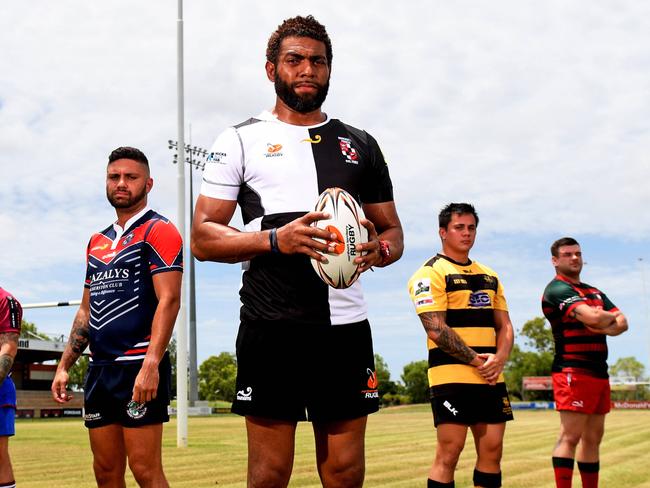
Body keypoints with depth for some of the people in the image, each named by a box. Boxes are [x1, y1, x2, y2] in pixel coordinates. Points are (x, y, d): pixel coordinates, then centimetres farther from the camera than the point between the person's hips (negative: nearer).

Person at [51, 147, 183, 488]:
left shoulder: (159, 231, -3)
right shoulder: (97, 242, 20)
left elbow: (169, 300, -14)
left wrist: (151, 365, -23)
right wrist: (64, 366, 17)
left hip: (139, 367, -7)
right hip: (99, 368, 7)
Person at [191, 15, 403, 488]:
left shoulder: (361, 146, 15)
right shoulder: (241, 141, 6)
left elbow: (393, 230, 18)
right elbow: (203, 237, 0)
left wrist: (379, 249, -7)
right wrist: (274, 240, -17)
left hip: (346, 325, 3)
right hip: (272, 326, -2)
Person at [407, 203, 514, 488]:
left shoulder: (489, 276, 18)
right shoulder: (430, 273, -4)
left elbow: (504, 326, 15)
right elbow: (436, 329, -13)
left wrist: (499, 358, -4)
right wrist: (476, 360, -14)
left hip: (491, 378, 7)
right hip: (451, 376, -7)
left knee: (492, 451, 7)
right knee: (449, 452, -7)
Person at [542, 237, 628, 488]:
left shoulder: (595, 293, 22)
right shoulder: (557, 289, -6)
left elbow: (622, 323, 10)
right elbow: (593, 317, -21)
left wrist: (605, 327, -12)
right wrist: (611, 317, 1)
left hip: (599, 372, 9)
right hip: (573, 370, -9)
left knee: (593, 438, 10)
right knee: (570, 436, -11)